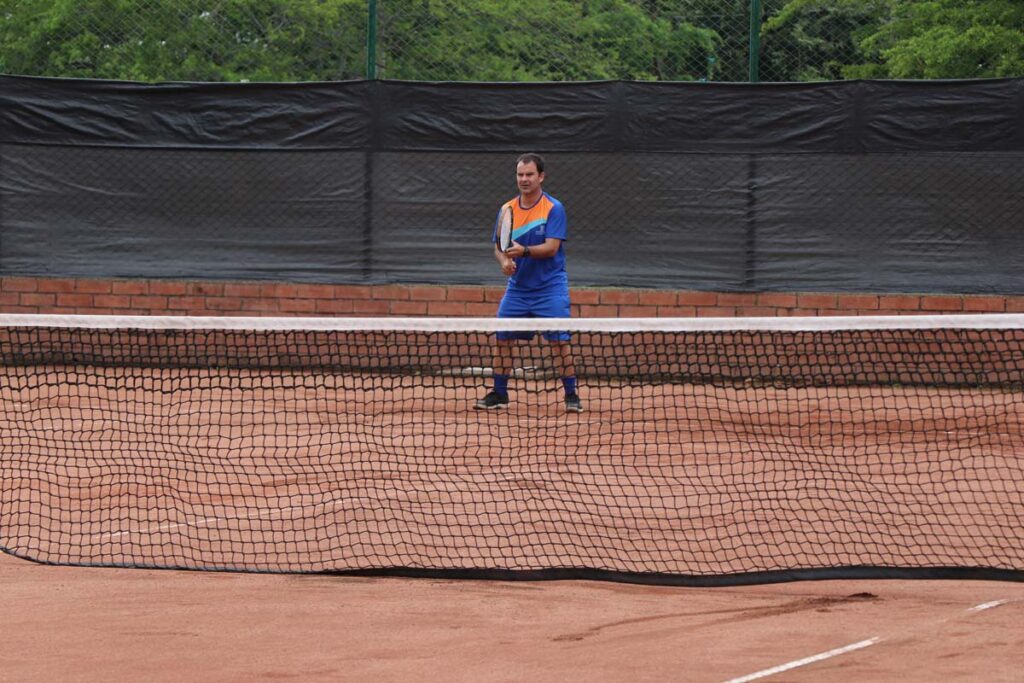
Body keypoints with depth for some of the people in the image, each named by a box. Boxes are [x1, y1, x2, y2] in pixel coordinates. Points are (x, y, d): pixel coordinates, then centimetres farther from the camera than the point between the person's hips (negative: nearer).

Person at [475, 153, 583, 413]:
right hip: (518, 287, 4)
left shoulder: (554, 208, -10)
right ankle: (499, 394, 14)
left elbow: (551, 247, -17)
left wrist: (523, 251, -33)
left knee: (559, 340, -10)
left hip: (550, 287, -4)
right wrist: (504, 260, -18)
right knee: (502, 338, 2)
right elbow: (499, 246, 5)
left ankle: (571, 394, 0)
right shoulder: (507, 209, 4)